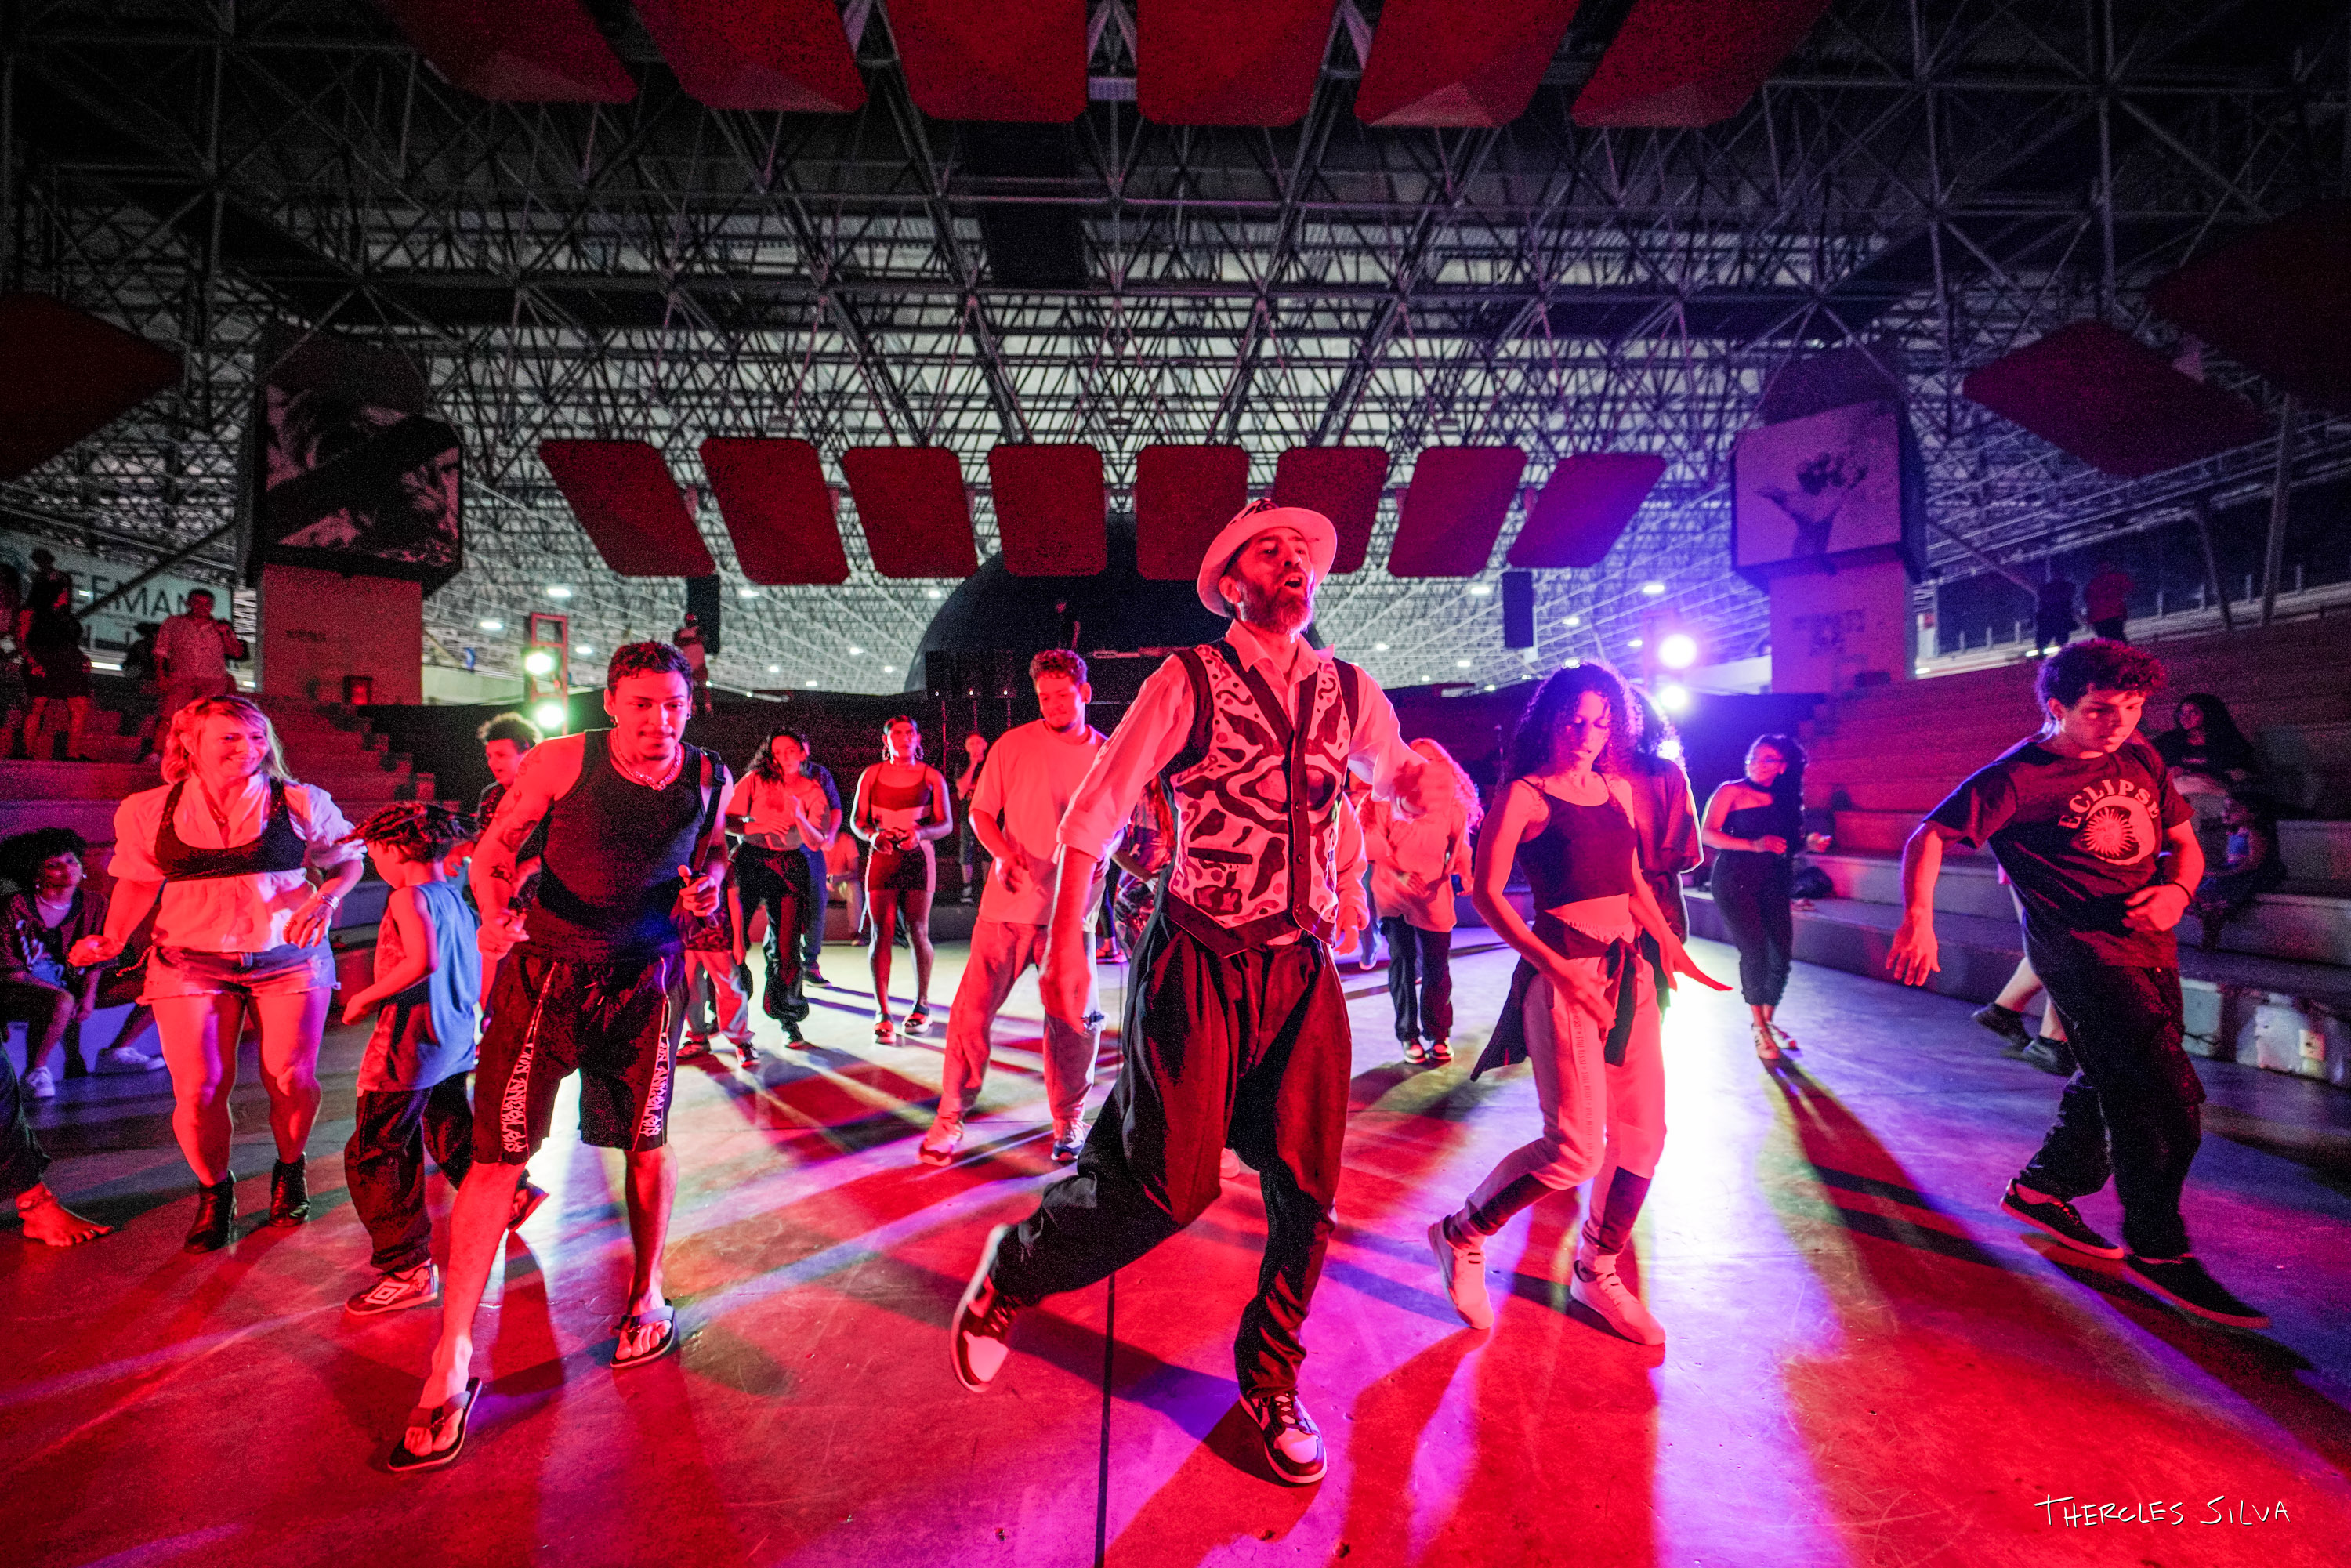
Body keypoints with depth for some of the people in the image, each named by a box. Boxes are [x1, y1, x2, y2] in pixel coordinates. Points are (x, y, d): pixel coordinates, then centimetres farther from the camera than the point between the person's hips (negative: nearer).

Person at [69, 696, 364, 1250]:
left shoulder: (301, 803, -3)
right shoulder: (147, 810, 2)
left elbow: (350, 857, 5)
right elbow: (140, 880, 14)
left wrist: (326, 898, -13)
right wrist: (112, 939, -1)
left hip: (291, 959, -1)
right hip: (191, 966, 1)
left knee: (292, 1080, -3)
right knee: (198, 1091, -3)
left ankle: (290, 1171, 27)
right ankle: (214, 1191, 24)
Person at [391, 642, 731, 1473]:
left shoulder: (710, 778, -4)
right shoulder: (560, 762, -12)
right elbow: (494, 848, -2)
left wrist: (708, 884, -9)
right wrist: (494, 916, -21)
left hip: (648, 976, 2)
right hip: (546, 970, -1)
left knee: (646, 1145, 10)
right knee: (496, 1156, -3)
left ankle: (647, 1294, 34)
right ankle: (451, 1364, 12)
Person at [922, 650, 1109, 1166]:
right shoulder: (1012, 745, 2)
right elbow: (980, 811, 7)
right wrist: (1003, 853, -11)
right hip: (1008, 905, 0)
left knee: (1075, 1022, 4)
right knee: (972, 1011, -1)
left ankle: (1069, 1124, 24)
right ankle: (950, 1118, 17)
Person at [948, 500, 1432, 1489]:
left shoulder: (1350, 693, 8)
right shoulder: (1187, 681, -5)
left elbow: (1405, 776, 27)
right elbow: (1093, 815, -7)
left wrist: (1432, 779, 5)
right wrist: (1066, 948, -11)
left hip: (1305, 968, 5)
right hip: (1200, 962, -4)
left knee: (1305, 1186, 9)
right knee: (1171, 1182, -8)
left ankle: (1269, 1382, 36)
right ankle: (1013, 1270, 24)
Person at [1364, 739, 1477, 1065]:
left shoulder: (1453, 805, 9)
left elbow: (1459, 846, 13)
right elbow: (1373, 838, -5)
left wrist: (1465, 873, -7)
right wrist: (1397, 870, -18)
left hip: (1433, 894, 2)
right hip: (1392, 892, -1)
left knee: (1437, 968, 2)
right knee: (1402, 962, 0)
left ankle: (1438, 1034, 19)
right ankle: (1408, 1036, 13)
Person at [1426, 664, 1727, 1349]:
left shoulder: (1617, 790, 13)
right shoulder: (1524, 794, -8)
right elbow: (1485, 893, -13)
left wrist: (1671, 948, 12)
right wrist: (1557, 969, -19)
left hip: (1629, 970, 8)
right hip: (1562, 973, -7)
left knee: (1642, 1136, 10)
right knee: (1576, 1148, -10)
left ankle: (1597, 1271, 31)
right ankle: (1460, 1236, 13)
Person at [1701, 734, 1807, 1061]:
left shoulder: (1786, 799, 11)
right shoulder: (1731, 791, -4)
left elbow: (1789, 842, 18)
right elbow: (1707, 833, -12)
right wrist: (1753, 845, -21)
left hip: (1773, 883, 5)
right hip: (1735, 880, -5)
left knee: (1782, 954, 1)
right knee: (1755, 950, -11)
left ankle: (1768, 1020, 21)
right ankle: (1759, 1028, 3)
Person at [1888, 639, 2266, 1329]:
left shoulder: (2140, 760, 9)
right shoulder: (2017, 777, -14)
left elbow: (2185, 843, 16)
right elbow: (1928, 838, -20)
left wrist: (2176, 890, -8)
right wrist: (1917, 920, -35)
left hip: (2150, 948, 8)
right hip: (2081, 951, -8)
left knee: (2115, 1084, 17)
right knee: (2167, 1098, -9)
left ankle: (2042, 1188, 35)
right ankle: (2157, 1248, 7)